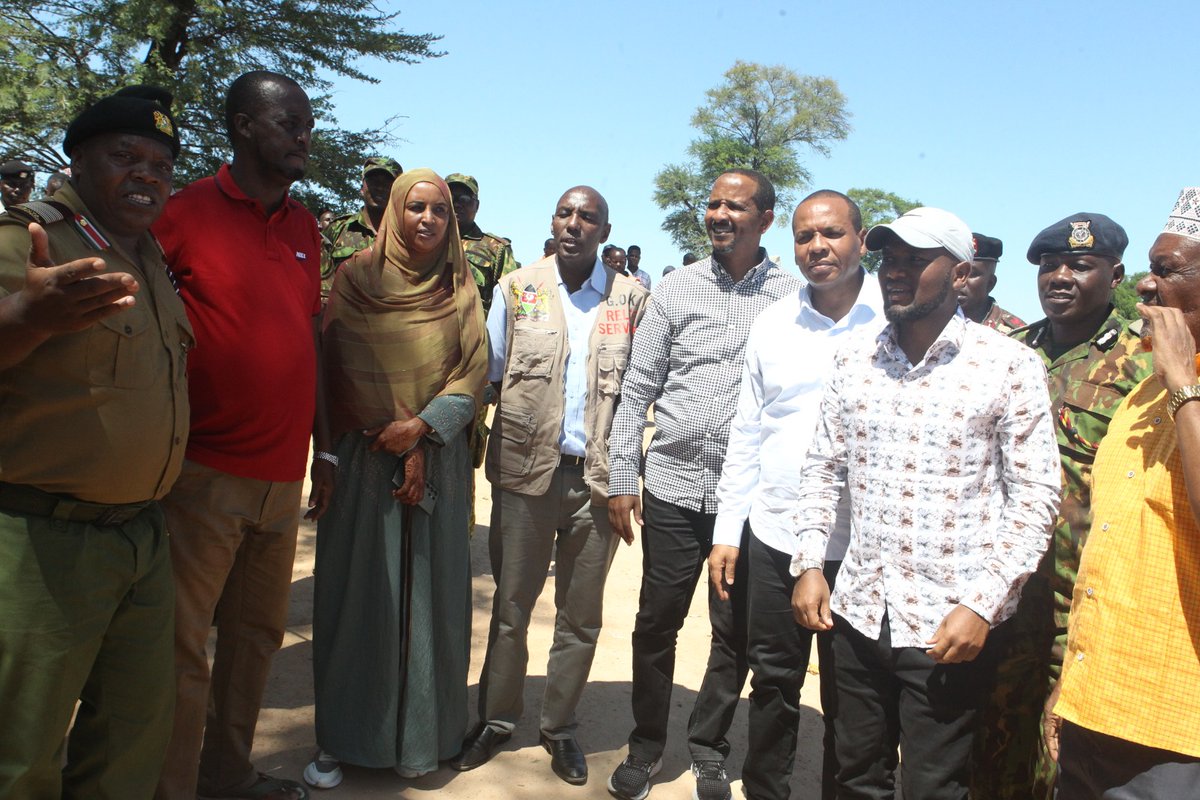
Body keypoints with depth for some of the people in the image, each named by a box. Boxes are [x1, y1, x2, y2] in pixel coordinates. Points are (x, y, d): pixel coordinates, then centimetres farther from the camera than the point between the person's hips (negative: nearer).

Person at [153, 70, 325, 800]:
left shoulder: (305, 227, 12)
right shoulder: (186, 212, -5)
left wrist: (323, 448, 15)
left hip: (283, 475, 6)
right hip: (207, 474, -5)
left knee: (258, 634, 14)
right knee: (184, 646, 2)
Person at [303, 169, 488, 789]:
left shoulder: (459, 288, 7)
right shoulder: (357, 277, 2)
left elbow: (474, 370, 0)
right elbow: (342, 368, -3)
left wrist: (421, 427, -13)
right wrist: (395, 447, -8)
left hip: (438, 457, 2)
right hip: (364, 455, -1)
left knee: (430, 593, 3)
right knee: (357, 592, 2)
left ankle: (419, 735, 16)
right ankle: (341, 737, 14)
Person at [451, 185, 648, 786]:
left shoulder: (630, 298, 4)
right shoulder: (515, 289, 5)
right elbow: (484, 374, 3)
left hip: (598, 477, 1)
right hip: (526, 471, 0)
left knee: (581, 615, 10)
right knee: (510, 606, 11)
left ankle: (559, 727, 28)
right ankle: (495, 720, 28)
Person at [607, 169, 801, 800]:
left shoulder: (791, 298, 1)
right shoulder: (675, 291, 4)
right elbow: (636, 390, 4)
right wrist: (621, 480, 0)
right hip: (673, 487, 1)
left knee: (735, 633, 10)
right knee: (656, 624, 9)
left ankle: (709, 748, 31)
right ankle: (647, 743, 30)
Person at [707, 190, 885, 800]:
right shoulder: (772, 325, 4)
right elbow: (745, 434, 8)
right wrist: (727, 531, 6)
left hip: (861, 545, -2)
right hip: (774, 539, 3)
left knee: (848, 699, 13)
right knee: (773, 683, 16)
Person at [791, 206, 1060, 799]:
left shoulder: (1011, 366, -8)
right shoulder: (854, 360, 4)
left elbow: (1035, 496, -8)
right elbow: (822, 468, 10)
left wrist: (983, 604, -13)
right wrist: (808, 564, 2)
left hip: (950, 625, -3)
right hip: (857, 614, 4)